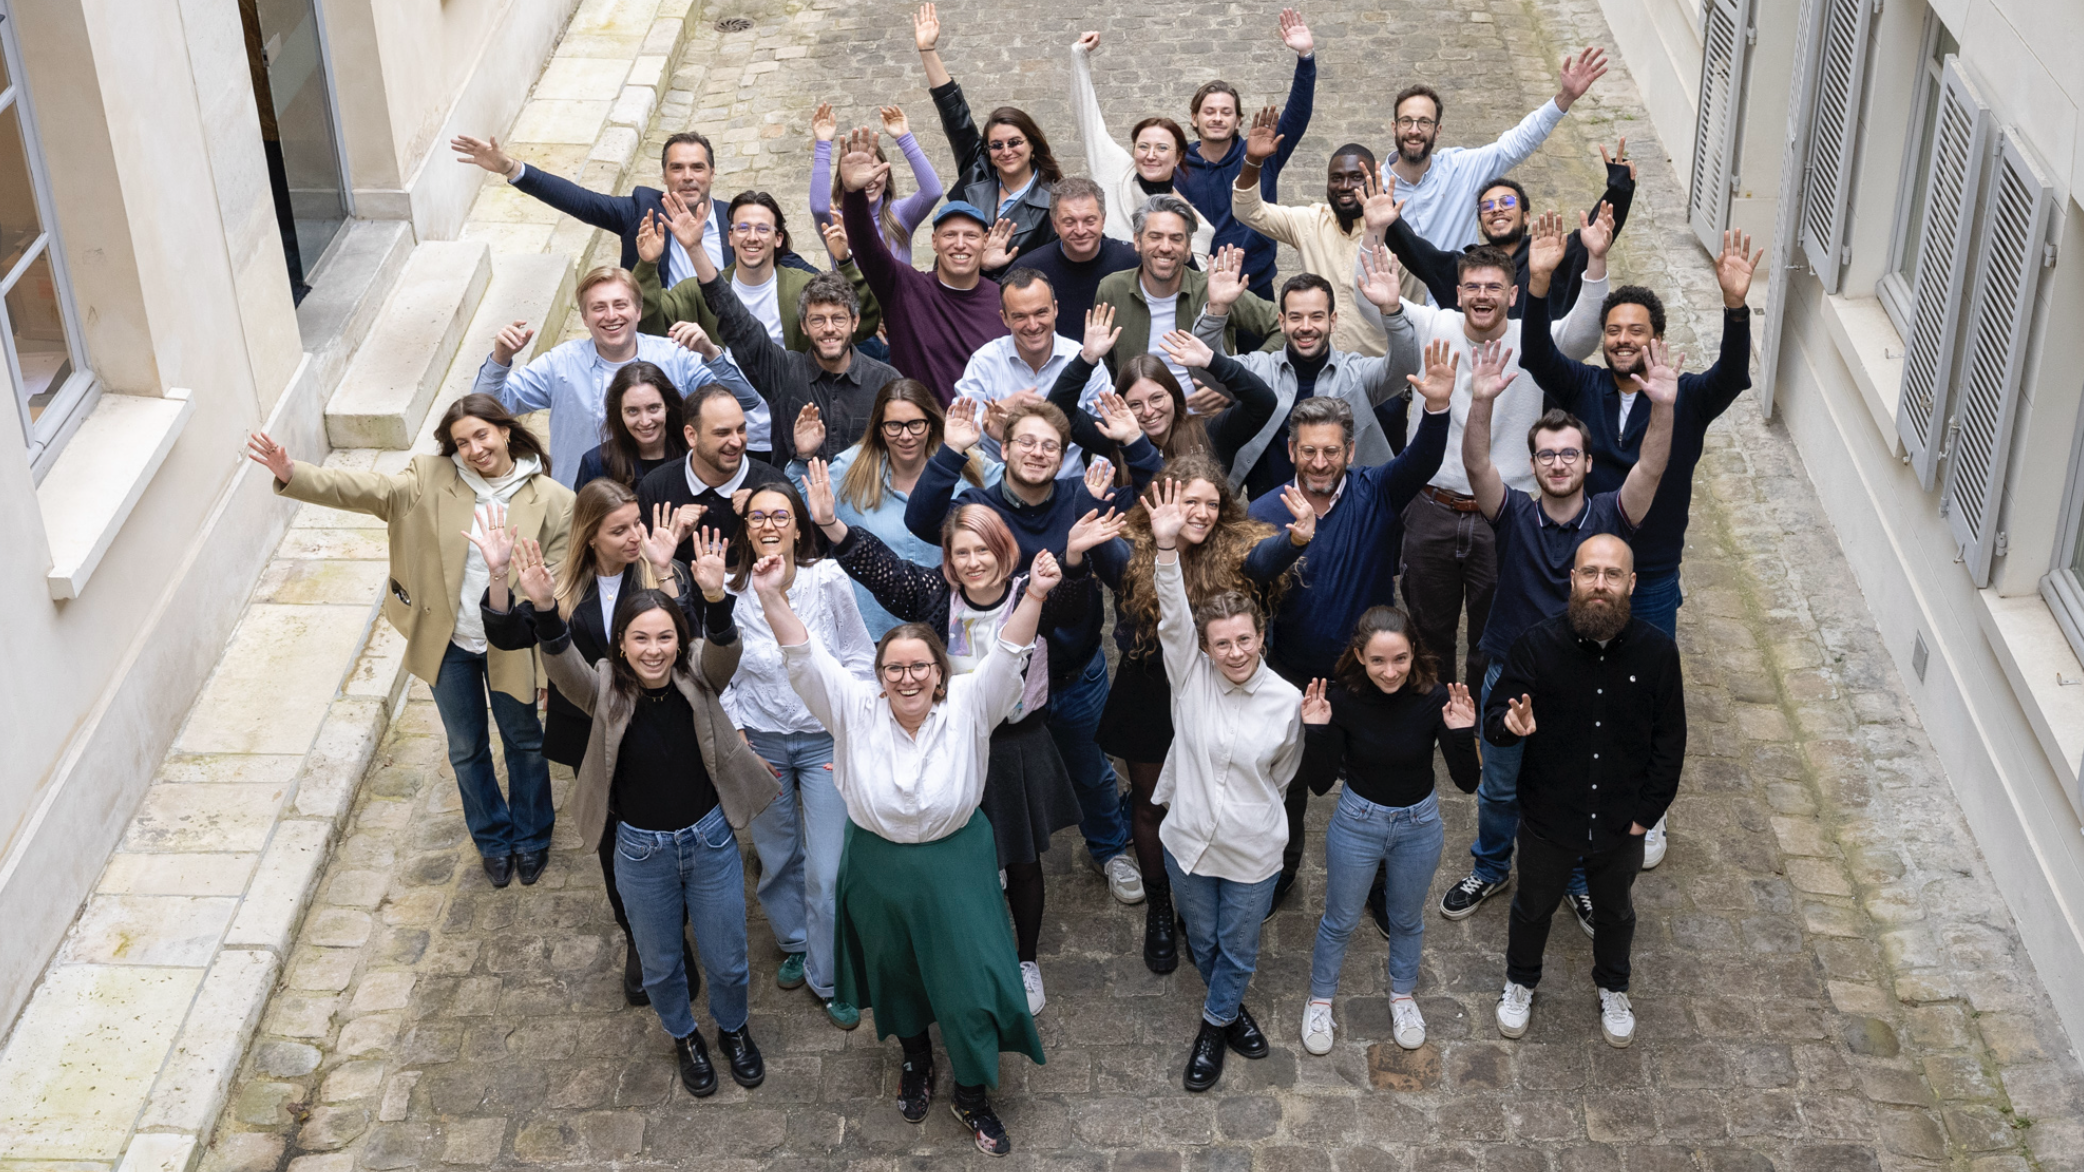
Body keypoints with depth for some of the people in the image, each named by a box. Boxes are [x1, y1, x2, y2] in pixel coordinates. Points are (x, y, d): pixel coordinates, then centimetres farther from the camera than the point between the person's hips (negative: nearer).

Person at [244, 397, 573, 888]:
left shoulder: (551, 500, -13)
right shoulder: (432, 479, -10)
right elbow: (368, 489, -21)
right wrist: (292, 475, -34)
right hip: (449, 644, 2)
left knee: (524, 742, 19)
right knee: (466, 749, 19)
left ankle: (531, 837, 44)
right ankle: (493, 839, 43)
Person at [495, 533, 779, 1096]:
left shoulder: (698, 679, -13)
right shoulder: (606, 691, -14)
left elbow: (724, 649, -33)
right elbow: (562, 664, -33)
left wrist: (715, 597, -55)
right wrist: (545, 608, -53)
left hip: (710, 839, 0)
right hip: (642, 851, 0)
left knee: (727, 959, 17)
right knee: (661, 964, 21)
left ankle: (734, 1030, 49)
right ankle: (685, 1038, 51)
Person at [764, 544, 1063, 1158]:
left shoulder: (968, 707, -14)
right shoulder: (856, 710, -12)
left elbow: (1007, 656, -26)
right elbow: (806, 661, -21)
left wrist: (1034, 596, -42)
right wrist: (772, 599, -36)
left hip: (955, 865, -1)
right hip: (878, 866, 2)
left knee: (969, 980, 5)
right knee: (895, 974, 22)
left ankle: (973, 1096, 28)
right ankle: (915, 1059, 52)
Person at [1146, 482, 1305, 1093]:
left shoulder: (1287, 700, -14)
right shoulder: (1191, 676, -14)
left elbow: (1282, 773, 3)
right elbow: (1173, 617, -31)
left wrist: (1248, 814, 10)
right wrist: (1166, 547, -47)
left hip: (1251, 852, -1)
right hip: (1189, 839, 1)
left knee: (1239, 948, 16)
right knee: (1202, 942, 21)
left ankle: (1214, 1026, 41)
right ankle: (1230, 1012, 48)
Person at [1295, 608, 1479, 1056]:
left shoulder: (1436, 698, -24)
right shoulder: (1342, 698, -24)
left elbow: (1467, 782, -17)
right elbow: (1319, 783, -17)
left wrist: (1462, 733, -34)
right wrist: (1316, 730, -32)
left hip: (1419, 824, 1)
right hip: (1357, 822, -1)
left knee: (1407, 919, 24)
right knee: (1340, 921, 18)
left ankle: (1402, 996, 51)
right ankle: (1320, 1001, 44)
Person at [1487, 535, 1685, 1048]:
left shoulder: (1656, 651, -16)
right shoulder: (1538, 644, -20)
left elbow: (1670, 742, -6)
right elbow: (1494, 719, -17)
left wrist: (1646, 812, -7)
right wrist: (1510, 723, -42)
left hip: (1622, 828, 1)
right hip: (1548, 819, -1)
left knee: (1615, 912, 27)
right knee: (1534, 907, 24)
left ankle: (1613, 989, 55)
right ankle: (1520, 983, 52)